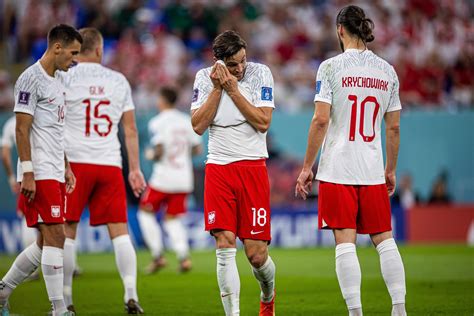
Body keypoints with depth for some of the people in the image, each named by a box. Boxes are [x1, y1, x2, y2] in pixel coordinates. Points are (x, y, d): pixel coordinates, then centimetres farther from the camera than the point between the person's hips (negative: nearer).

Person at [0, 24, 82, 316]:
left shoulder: (57, 81, 18)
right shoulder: (32, 78, -10)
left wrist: (66, 167, 21)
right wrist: (28, 174, -19)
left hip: (55, 174, 9)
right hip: (39, 174, -9)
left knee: (46, 242, 9)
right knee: (55, 236, -11)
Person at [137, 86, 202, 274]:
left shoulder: (157, 123, -9)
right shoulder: (187, 121, 8)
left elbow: (159, 151, -17)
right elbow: (197, 149, 9)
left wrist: (151, 155, 3)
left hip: (163, 177, -5)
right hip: (184, 179, 5)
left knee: (146, 212, 12)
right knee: (172, 219, 12)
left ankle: (158, 256, 2)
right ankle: (183, 256, -9)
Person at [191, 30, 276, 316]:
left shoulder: (260, 73, -3)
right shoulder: (205, 78, 3)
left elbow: (263, 122, -10)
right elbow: (198, 126, -3)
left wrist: (233, 89, -13)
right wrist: (217, 89, -10)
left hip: (253, 167, -1)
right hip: (218, 168, 1)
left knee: (256, 253, -2)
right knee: (225, 245, -10)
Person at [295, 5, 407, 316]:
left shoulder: (331, 67, -6)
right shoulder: (387, 71, 6)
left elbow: (320, 121, -10)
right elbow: (393, 128, 9)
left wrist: (306, 168, -4)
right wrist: (391, 170, 20)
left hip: (337, 169, -3)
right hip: (373, 170, 3)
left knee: (345, 242, -3)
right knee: (384, 239, 10)